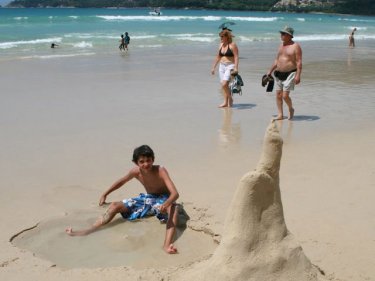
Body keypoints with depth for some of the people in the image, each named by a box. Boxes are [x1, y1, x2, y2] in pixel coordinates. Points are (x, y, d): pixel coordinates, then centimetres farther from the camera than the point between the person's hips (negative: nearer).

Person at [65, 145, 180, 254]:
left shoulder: (160, 171, -28)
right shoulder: (136, 171, -13)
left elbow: (175, 193, -38)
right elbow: (121, 182, 9)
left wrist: (165, 204, -59)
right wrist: (105, 194, 11)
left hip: (162, 199, -5)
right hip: (147, 198, 6)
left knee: (173, 208, -43)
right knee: (115, 206, -4)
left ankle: (167, 245, -62)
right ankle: (87, 231, -4)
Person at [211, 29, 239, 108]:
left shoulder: (232, 45, -8)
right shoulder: (221, 45, 14)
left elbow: (236, 57, -14)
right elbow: (218, 57, 20)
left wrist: (236, 68, -24)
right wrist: (213, 67, 19)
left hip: (230, 66, -7)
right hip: (222, 66, 7)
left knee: (224, 84, -19)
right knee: (224, 85, 5)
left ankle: (230, 99, 0)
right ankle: (225, 102, 10)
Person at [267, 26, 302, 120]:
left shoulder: (295, 46, -9)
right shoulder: (281, 45, 13)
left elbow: (299, 62, -14)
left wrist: (298, 75, -23)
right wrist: (270, 71, 20)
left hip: (290, 74, -7)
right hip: (279, 74, 7)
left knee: (285, 95, -12)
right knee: (278, 95, 3)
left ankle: (291, 109, 16)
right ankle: (280, 115, 12)